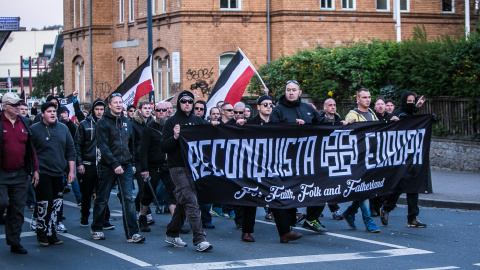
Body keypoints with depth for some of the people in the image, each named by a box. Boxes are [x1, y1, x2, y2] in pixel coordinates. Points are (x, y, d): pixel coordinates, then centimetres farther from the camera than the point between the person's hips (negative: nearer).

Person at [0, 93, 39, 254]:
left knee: (18, 209, 7)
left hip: (20, 174, 5)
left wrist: (34, 169, 11)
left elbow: (30, 148, 14)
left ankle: (14, 242, 15)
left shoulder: (24, 123, 10)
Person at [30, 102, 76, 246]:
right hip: (42, 173, -4)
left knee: (57, 204, 4)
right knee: (44, 203, -8)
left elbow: (70, 150, 15)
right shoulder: (34, 129, -1)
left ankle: (51, 233, 14)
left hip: (59, 173, 4)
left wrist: (71, 171, 9)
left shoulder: (63, 128, 12)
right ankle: (42, 233, 6)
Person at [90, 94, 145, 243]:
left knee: (128, 198, -5)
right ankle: (96, 229, 24)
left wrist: (132, 163, 13)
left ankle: (132, 233, -8)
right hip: (108, 167, -4)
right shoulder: (103, 122, -6)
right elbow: (103, 146, -14)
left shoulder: (126, 122, 12)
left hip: (125, 166, 4)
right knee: (102, 199, 7)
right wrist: (114, 164, -21)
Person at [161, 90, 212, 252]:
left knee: (183, 202, 12)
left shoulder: (197, 121, 13)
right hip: (178, 168, -6)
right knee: (191, 202, -14)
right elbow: (164, 147, -6)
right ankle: (199, 239, -17)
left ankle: (172, 234, 26)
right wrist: (175, 137, -22)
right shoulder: (172, 122, -2)